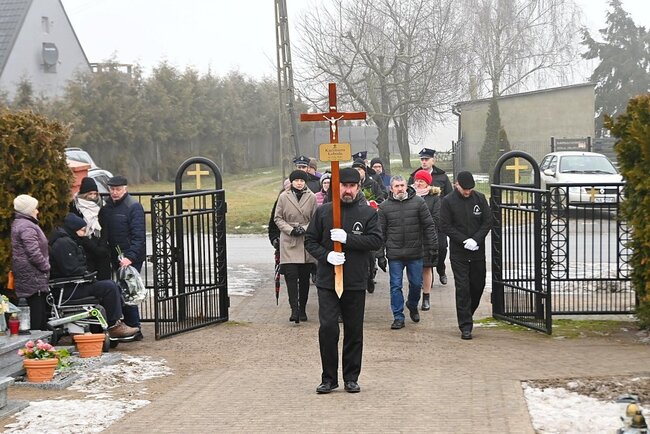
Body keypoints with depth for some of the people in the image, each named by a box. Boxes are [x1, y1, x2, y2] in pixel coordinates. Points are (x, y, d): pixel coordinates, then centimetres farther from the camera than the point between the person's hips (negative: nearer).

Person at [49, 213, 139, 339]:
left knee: (113, 286, 8)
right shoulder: (63, 243, -15)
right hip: (67, 290, -11)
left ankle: (118, 322, 2)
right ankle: (113, 326, -15)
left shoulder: (71, 241, 22)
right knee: (109, 287, -19)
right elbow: (71, 270, -24)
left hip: (75, 285, 11)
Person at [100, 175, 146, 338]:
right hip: (116, 257, 7)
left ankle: (134, 329, -2)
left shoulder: (134, 206, -9)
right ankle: (130, 327, 16)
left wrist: (130, 257, -25)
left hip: (131, 258, -7)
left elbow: (139, 235, -15)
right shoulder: (107, 206, 12)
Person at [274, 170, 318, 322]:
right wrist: (290, 230, -10)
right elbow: (278, 218, 5)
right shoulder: (283, 197, 2)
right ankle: (294, 309, -11)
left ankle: (302, 310, 16)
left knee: (304, 277, 5)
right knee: (291, 276, -11)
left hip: (306, 241, 1)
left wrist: (305, 228, -10)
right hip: (289, 241, -1)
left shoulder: (311, 197, 3)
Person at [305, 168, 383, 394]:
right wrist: (325, 255, -12)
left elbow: (376, 240, -9)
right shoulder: (323, 211, 5)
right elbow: (310, 241, 7)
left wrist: (347, 238, -19)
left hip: (356, 283, 0)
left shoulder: (368, 213, 2)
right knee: (327, 328, -8)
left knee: (354, 331, 8)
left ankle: (351, 378, 21)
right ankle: (329, 378, 5)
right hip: (327, 281, 0)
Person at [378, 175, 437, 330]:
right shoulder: (384, 206, 1)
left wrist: (432, 246, -2)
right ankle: (398, 317, 10)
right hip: (394, 254, 0)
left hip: (415, 253, 0)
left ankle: (413, 306, 38)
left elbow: (429, 226, 2)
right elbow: (381, 231, 4)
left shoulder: (418, 202, 0)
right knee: (396, 286, 2)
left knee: (416, 283, 11)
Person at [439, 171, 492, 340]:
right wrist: (465, 241, -15)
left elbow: (488, 221, 3)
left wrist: (476, 240, -12)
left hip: (478, 251, 3)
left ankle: (467, 315, 33)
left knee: (478, 285, 10)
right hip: (458, 252, -3)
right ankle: (465, 326, -3)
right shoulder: (448, 201, -5)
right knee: (462, 288, -6)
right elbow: (445, 225, -6)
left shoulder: (480, 198, 3)